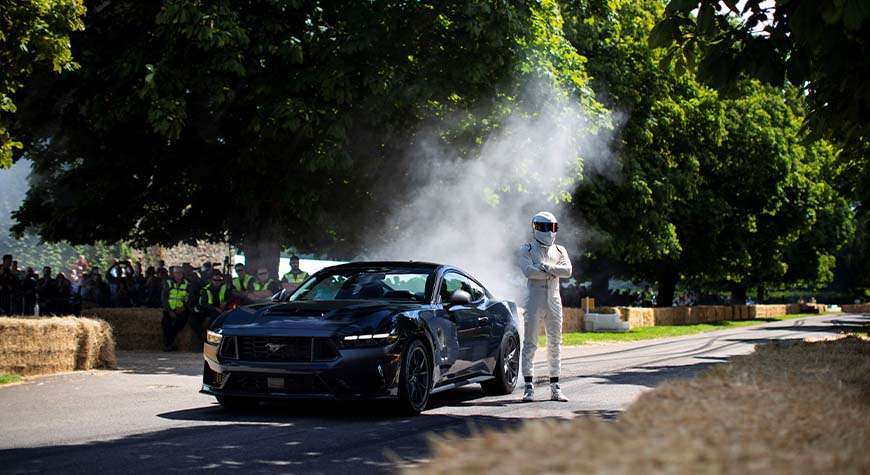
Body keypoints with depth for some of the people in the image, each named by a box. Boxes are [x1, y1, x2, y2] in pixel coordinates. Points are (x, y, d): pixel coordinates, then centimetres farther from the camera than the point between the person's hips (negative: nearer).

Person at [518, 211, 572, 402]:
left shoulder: (560, 250, 15)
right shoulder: (527, 250, 3)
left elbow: (567, 270, -3)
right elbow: (528, 271, -15)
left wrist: (546, 267, -15)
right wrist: (554, 271, -10)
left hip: (554, 300, 4)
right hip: (534, 299, -4)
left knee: (555, 344, 6)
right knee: (530, 343, -6)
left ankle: (555, 388, 10)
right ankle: (529, 387, -3)